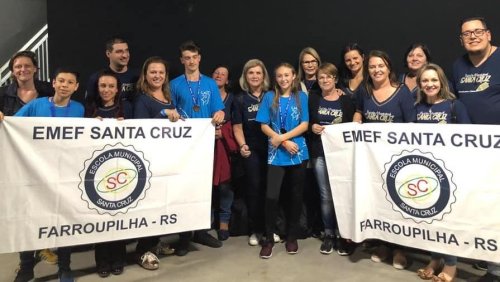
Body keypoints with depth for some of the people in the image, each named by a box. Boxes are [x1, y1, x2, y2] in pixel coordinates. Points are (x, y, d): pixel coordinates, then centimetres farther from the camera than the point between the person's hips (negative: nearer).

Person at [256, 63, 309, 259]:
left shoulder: (301, 97, 5)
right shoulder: (269, 97, 4)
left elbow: (304, 125, -2)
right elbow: (264, 126, -1)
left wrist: (282, 137, -13)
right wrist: (284, 143, -12)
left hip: (299, 153, 1)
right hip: (276, 154, -1)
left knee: (296, 196, 9)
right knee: (272, 196, -8)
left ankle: (292, 236, 24)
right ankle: (269, 239, 7)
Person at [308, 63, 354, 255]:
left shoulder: (345, 99, 3)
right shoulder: (313, 98, 7)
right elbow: (306, 122, 9)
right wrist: (312, 127, -10)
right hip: (319, 153, 1)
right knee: (326, 195, 5)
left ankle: (341, 235, 14)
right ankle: (329, 234, 18)